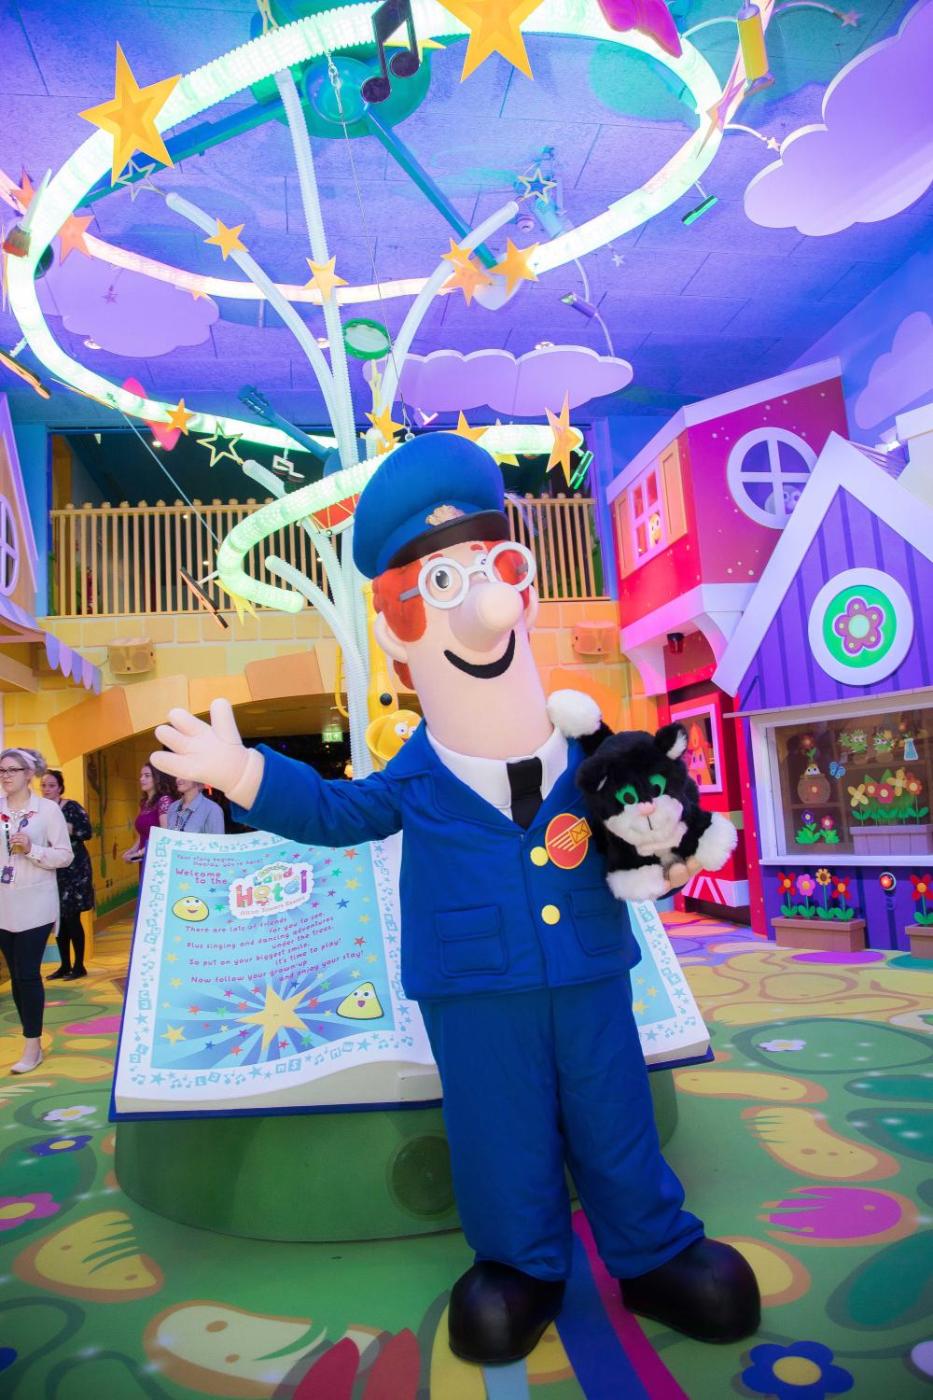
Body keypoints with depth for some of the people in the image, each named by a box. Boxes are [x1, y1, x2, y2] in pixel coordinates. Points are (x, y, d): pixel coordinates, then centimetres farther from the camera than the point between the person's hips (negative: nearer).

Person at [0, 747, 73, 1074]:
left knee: (27, 973, -3)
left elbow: (65, 856, -8)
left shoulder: (48, 809, -7)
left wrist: (31, 849, -19)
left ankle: (33, 1046, 7)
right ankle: (31, 1037, 23)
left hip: (35, 903, -4)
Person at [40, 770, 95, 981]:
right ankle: (65, 965, 19)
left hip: (73, 869, -5)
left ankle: (79, 966, 8)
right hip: (51, 870, 5)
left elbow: (87, 832, -14)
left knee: (72, 918, -2)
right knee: (58, 919, 7)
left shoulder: (72, 807, -8)